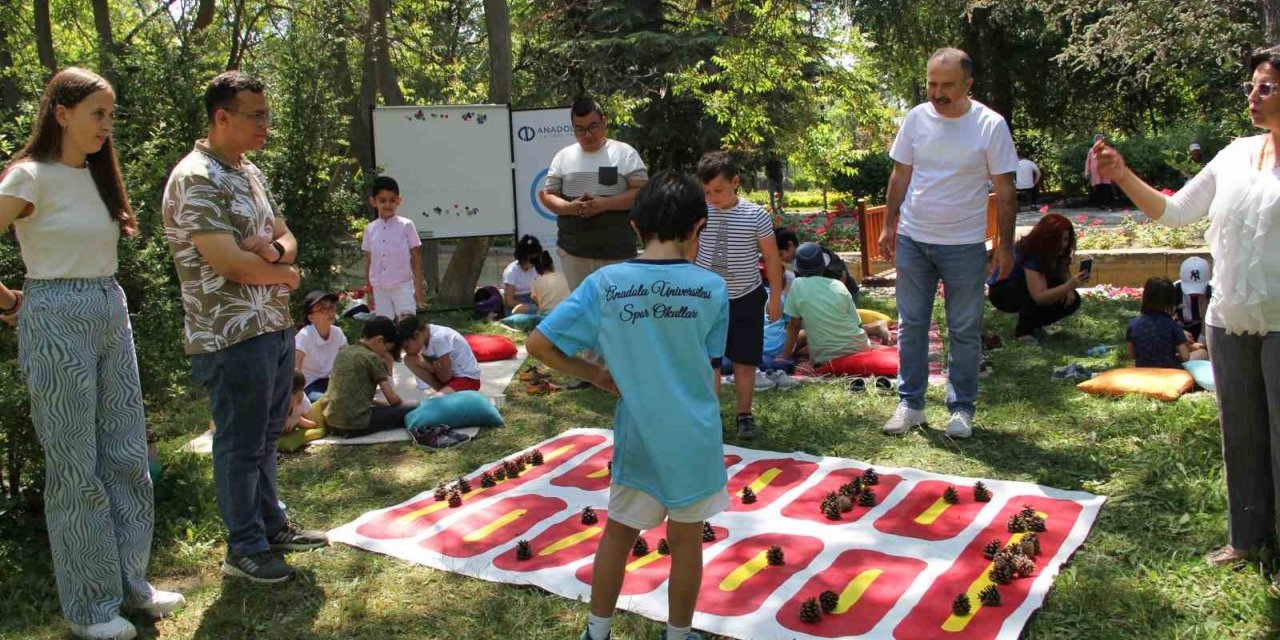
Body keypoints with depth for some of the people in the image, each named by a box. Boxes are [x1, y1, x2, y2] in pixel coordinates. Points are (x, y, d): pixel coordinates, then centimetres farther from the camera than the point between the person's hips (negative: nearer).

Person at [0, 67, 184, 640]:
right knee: (76, 467, 1)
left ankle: (129, 582, 25)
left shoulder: (96, 175, 11)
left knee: (126, 456, 11)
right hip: (59, 321, -7)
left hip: (112, 316, 7)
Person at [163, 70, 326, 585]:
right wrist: (285, 273, -7)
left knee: (266, 436, 19)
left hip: (274, 327, 9)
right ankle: (244, 549, 17)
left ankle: (272, 526, 33)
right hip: (231, 336, -9)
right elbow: (229, 262, -24)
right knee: (240, 445, 3)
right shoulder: (195, 179, -17)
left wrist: (274, 250, -10)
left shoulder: (249, 172, 12)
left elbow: (287, 239, 15)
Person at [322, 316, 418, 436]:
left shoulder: (343, 352, 15)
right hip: (355, 425, -7)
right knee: (413, 407, -1)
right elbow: (393, 399, -4)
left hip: (331, 424, 7)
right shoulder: (373, 358, -4)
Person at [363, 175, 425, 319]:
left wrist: (418, 287, -6)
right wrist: (369, 292, 10)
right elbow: (368, 261, 10)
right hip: (380, 289, 3)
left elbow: (416, 258, -3)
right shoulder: (370, 229, 4)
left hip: (403, 286, -3)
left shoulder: (406, 226, -5)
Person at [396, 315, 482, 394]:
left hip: (468, 379, -9)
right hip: (448, 374, 9)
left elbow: (446, 377, -20)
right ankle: (443, 391, 3)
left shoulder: (439, 338, -28)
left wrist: (432, 365, -4)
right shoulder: (425, 335, -4)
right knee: (410, 359, -5)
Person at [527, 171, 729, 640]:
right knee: (686, 539, 15)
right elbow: (710, 366, -4)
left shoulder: (604, 283, -9)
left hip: (637, 435, 1)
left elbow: (538, 344, -8)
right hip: (696, 437, -1)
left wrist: (597, 375, 1)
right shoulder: (712, 288, -10)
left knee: (619, 532, 19)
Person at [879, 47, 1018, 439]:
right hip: (913, 240, 3)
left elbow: (1005, 190, -5)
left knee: (965, 331, 6)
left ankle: (962, 408, 19)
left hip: (964, 245, -3)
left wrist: (1006, 245, -6)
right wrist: (889, 226, 7)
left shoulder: (990, 125, -8)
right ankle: (910, 403, 19)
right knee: (911, 326, 8)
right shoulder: (916, 118, 0)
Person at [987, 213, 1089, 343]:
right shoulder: (1031, 254, -35)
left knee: (1072, 301, -13)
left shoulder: (1058, 252, -13)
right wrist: (1069, 285, -57)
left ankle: (1032, 324, 6)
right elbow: (1039, 297, -44)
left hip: (1023, 289, 7)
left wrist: (1069, 289, -22)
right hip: (1001, 291, -7)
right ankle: (1023, 330, -16)